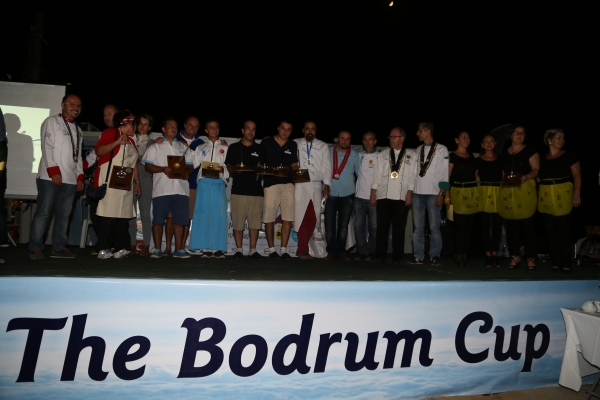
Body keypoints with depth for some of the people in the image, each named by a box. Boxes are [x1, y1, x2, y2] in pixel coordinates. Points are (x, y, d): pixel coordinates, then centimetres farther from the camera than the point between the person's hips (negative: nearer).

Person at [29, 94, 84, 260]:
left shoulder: (78, 130, 22)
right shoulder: (52, 122, 3)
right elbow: (47, 147, -7)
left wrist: (80, 176, 11)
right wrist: (54, 171, -16)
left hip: (70, 179, 6)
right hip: (50, 177, -6)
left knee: (64, 214, 5)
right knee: (43, 212, -5)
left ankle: (59, 247, 9)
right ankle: (35, 248, 0)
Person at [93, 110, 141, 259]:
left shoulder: (130, 140, 23)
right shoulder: (111, 133, 0)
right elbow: (99, 151, -13)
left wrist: (137, 182, 17)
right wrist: (117, 142, -23)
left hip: (126, 184, 8)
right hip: (110, 182, -7)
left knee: (123, 217, 3)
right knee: (108, 216, -9)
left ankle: (120, 248, 5)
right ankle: (104, 249, -6)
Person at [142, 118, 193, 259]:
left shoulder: (183, 147, 21)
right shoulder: (155, 147, 11)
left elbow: (190, 167, 16)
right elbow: (148, 166, 2)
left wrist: (184, 168, -7)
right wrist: (163, 169, -15)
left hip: (181, 189, 2)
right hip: (161, 189, -2)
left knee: (179, 220, 1)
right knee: (158, 220, -2)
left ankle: (178, 249, 6)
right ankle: (157, 249, 7)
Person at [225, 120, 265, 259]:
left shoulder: (260, 149, 15)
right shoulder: (234, 147, 11)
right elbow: (228, 166, 8)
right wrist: (234, 169, -14)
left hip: (256, 189, 1)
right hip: (238, 189, -1)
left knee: (255, 221, 0)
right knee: (238, 221, -2)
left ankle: (253, 250, 8)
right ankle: (239, 249, 8)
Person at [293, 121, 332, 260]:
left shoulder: (323, 146, 12)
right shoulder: (295, 144, 9)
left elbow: (326, 167, 8)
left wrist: (326, 185, 0)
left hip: (316, 186, 2)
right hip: (300, 186, -2)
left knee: (313, 218, 1)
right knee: (301, 217, -6)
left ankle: (301, 247, 13)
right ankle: (303, 250, 2)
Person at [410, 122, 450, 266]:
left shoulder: (441, 149, 1)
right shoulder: (418, 150, 15)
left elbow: (445, 172, -2)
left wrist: (441, 193, -9)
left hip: (433, 194, -4)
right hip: (417, 193, 4)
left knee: (434, 226, -3)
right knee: (418, 226, 4)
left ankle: (435, 256, 6)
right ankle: (418, 256, 9)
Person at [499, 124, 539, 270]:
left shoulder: (530, 151, 4)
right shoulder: (504, 153, 16)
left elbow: (536, 169, -4)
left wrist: (526, 176, -23)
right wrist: (502, 182, 7)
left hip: (525, 191, -4)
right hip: (508, 192, 4)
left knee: (528, 224, -5)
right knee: (511, 225, 3)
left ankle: (531, 257, 3)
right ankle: (514, 256, 12)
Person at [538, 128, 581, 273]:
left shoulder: (569, 155, 2)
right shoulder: (543, 159, 12)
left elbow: (577, 175, -4)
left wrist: (577, 194, -14)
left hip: (563, 196, -4)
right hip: (546, 197, 4)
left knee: (563, 229, -6)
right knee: (551, 230, 5)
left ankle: (566, 263, 1)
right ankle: (556, 262, 12)